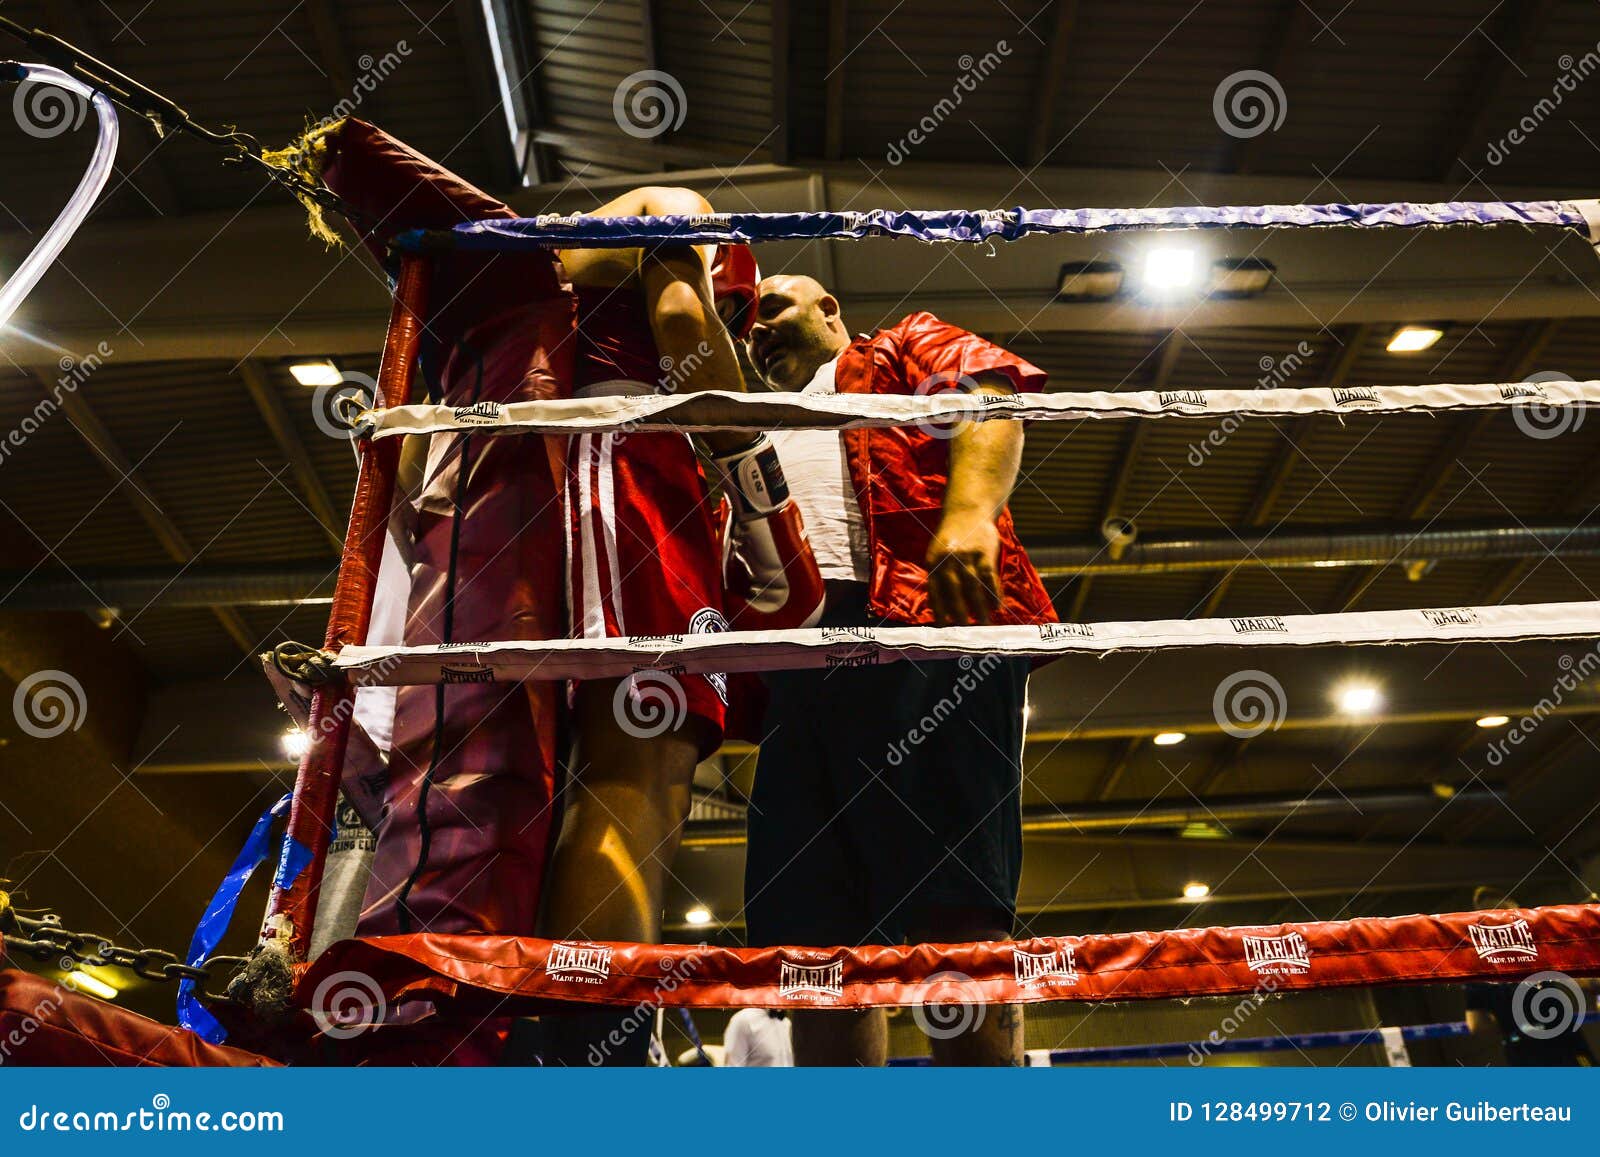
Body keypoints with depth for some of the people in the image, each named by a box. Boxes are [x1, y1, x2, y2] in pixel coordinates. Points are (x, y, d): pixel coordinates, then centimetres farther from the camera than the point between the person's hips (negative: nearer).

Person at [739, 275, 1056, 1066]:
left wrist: (969, 509, -17)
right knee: (812, 929, -4)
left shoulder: (906, 347, 25)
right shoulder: (766, 443, 41)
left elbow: (991, 391, 3)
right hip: (794, 663, 6)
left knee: (949, 907, -16)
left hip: (917, 618, -6)